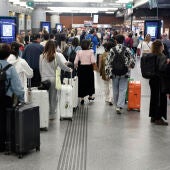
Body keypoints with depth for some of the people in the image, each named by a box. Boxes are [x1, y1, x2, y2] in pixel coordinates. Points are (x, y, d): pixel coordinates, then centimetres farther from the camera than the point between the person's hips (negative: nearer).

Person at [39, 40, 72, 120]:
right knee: (53, 97, 6)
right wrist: (69, 69, 16)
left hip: (44, 78, 2)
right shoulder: (56, 56, -6)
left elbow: (40, 68, 5)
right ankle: (52, 114, 11)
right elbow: (62, 65, 0)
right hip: (53, 78, -2)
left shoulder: (42, 56, 0)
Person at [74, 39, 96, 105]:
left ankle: (82, 98, 7)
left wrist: (77, 67, 9)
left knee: (82, 82, 8)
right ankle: (90, 96, 34)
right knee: (90, 82, 19)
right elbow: (93, 61, -18)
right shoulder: (91, 51, -10)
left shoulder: (79, 52, -6)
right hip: (89, 68, 0)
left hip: (81, 68, 1)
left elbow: (75, 62, -9)